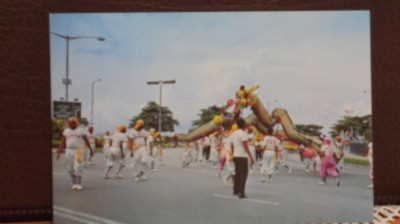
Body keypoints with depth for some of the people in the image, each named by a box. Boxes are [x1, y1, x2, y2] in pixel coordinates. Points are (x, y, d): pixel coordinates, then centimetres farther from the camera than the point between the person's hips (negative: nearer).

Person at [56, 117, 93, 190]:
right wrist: (59, 152, 0)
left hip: (78, 150, -3)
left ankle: (79, 184, -3)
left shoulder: (80, 130, 1)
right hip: (69, 150, 3)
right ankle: (74, 184, 16)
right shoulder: (66, 131, 8)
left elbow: (86, 140, 8)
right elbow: (62, 142, 7)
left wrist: (90, 149, 9)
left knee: (78, 168, -10)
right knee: (70, 168, 4)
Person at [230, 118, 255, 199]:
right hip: (243, 156, -7)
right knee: (243, 174, -4)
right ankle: (241, 193, -8)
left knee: (237, 173, 18)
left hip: (235, 156, 7)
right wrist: (251, 157, -18)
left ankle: (236, 190, 25)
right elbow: (245, 146, -18)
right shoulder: (243, 133, -12)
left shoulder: (233, 134, 11)